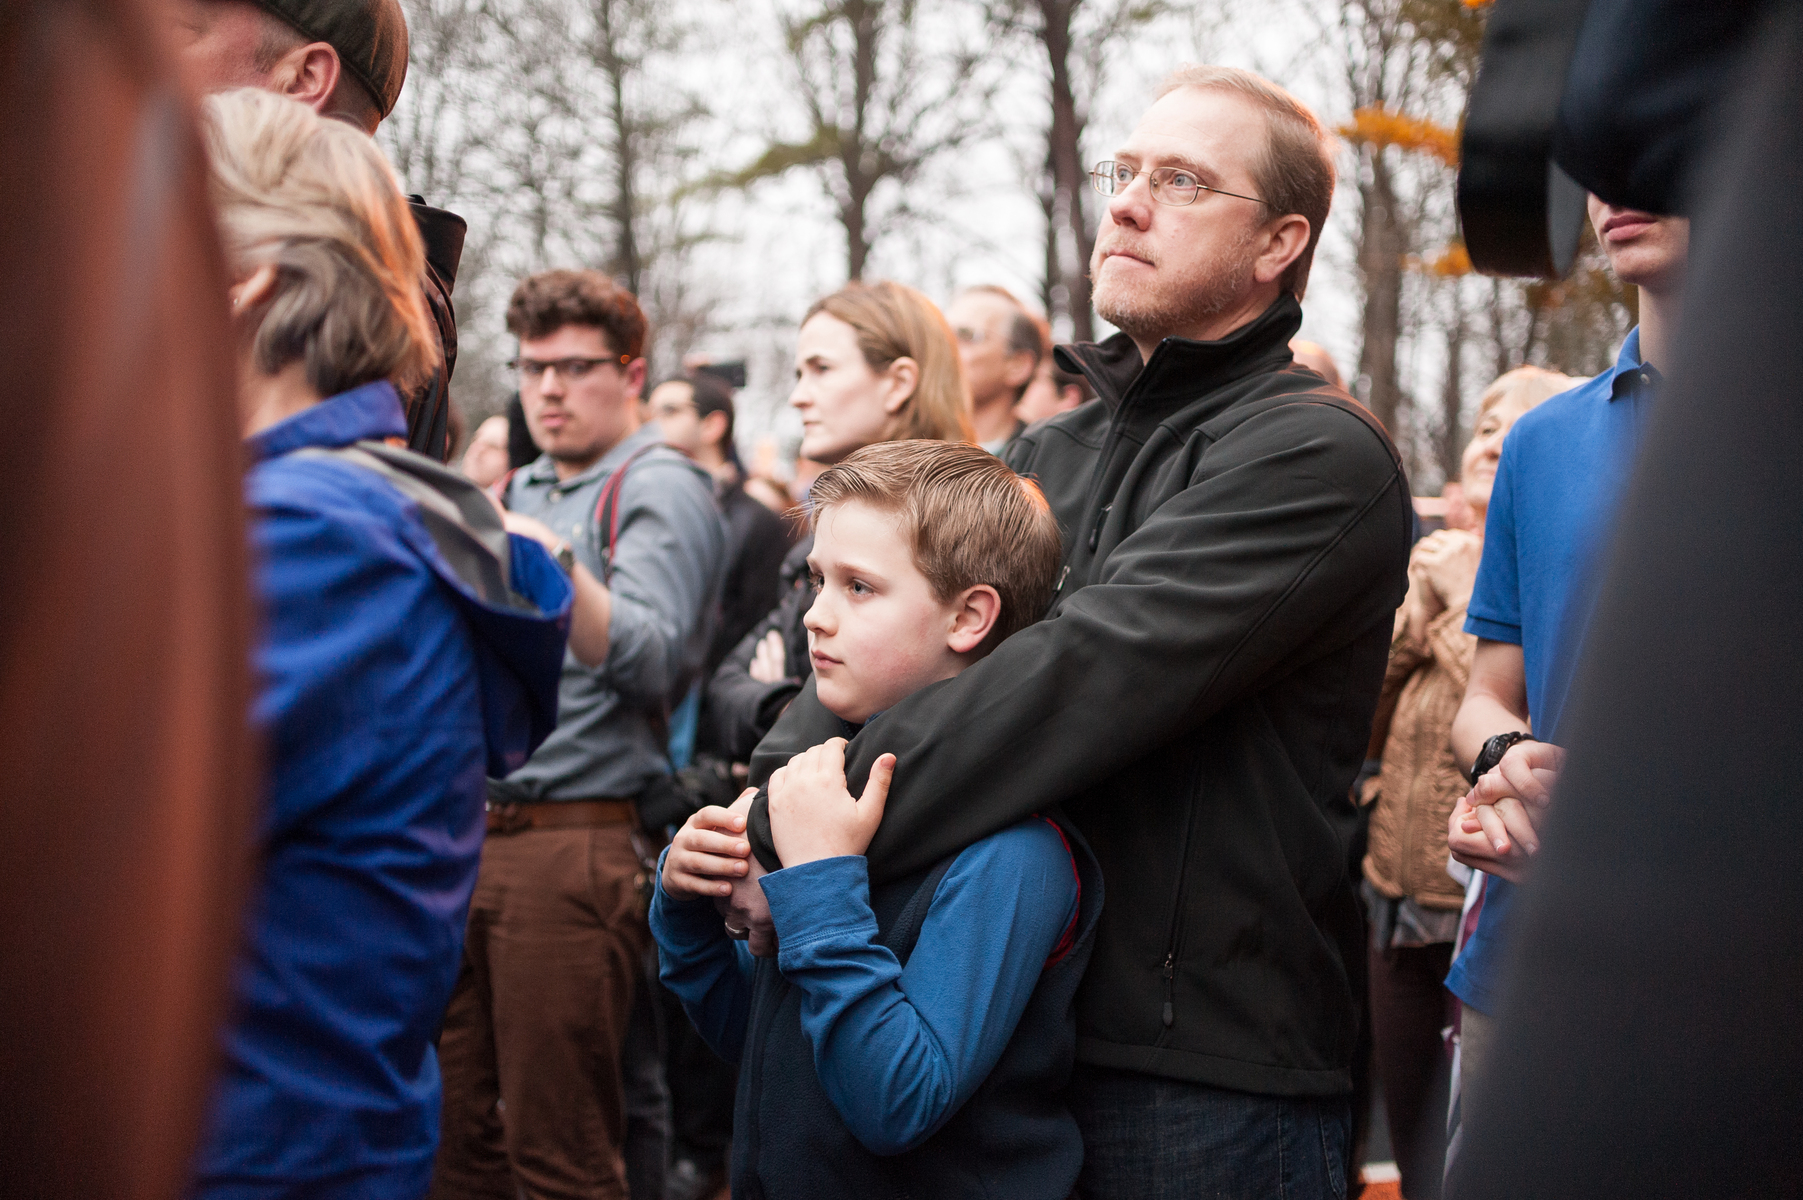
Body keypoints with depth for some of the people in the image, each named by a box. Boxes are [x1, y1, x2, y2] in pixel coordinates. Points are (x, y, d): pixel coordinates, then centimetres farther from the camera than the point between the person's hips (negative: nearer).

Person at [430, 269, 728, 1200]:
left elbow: (653, 656, -21)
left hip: (577, 839, -8)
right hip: (471, 834, 8)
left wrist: (562, 569, -37)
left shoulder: (659, 489, -4)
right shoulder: (519, 493, 20)